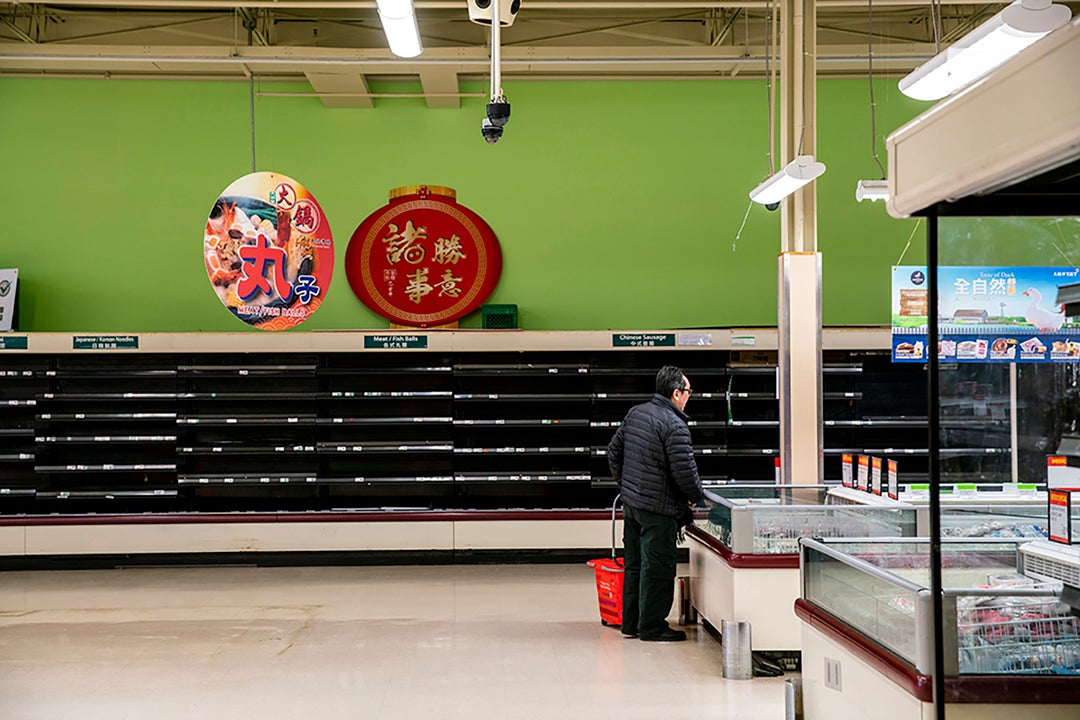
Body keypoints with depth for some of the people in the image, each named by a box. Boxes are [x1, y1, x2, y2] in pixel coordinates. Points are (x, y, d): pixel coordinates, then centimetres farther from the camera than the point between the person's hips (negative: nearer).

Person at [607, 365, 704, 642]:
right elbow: (684, 470, -20)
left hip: (630, 501, 9)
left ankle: (631, 623, 24)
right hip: (658, 508, -9)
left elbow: (614, 450, 17)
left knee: (634, 564, 16)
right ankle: (652, 627, 7)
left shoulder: (635, 413, 9)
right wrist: (695, 496, -2)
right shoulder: (674, 425, -18)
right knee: (657, 567, 0)